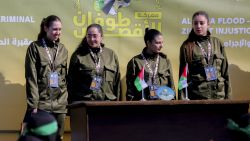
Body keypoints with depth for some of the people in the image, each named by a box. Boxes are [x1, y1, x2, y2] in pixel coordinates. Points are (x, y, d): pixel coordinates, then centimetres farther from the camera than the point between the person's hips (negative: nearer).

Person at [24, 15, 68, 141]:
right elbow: (31, 78, -6)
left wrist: (65, 101, 6)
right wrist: (33, 104, -12)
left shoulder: (63, 49, 12)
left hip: (60, 104, 4)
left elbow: (65, 77, 14)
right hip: (41, 103, -4)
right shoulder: (35, 48, -1)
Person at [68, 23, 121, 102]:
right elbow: (71, 82, 5)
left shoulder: (111, 55, 12)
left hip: (107, 101, 2)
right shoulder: (78, 55, 5)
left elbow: (117, 81, 14)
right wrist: (71, 103, 0)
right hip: (83, 102, -2)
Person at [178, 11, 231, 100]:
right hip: (196, 96, -2)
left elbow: (225, 71, 11)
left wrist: (228, 96, 6)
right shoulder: (187, 46, 2)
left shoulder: (217, 43, 9)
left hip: (218, 95, 2)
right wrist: (183, 99, -6)